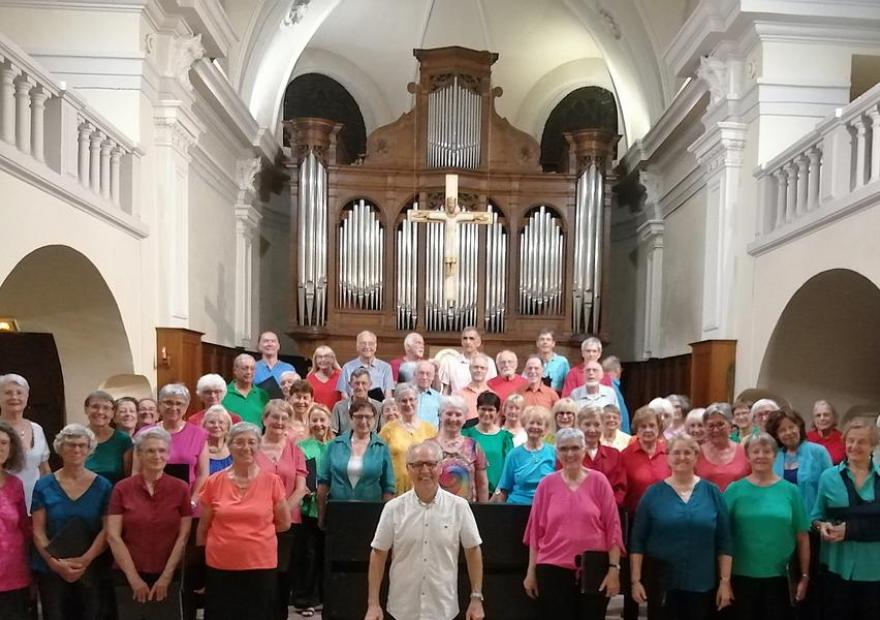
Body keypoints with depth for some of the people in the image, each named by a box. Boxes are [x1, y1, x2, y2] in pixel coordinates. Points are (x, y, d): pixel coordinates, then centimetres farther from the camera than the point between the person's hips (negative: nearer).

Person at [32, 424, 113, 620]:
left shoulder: (103, 486, 0)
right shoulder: (43, 485, 1)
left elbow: (107, 530, -4)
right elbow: (38, 532, -2)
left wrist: (85, 561, -17)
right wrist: (56, 563, -14)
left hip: (92, 569, 0)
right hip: (51, 569, 0)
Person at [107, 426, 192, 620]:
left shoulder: (180, 488, -1)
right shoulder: (122, 489, -2)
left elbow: (183, 536, -1)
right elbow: (113, 536, -5)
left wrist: (166, 576, -6)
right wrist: (134, 578, -8)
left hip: (168, 578, 0)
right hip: (129, 577, 0)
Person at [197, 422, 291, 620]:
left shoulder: (272, 481, -4)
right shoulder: (214, 482, -1)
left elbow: (284, 523, 7)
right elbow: (203, 527, 10)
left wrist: (259, 531, 4)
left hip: (261, 566, -1)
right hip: (220, 566, 1)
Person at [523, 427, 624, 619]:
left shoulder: (599, 481, -1)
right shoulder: (547, 484, 1)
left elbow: (612, 527, -1)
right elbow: (536, 529, 5)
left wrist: (614, 568, -5)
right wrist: (531, 571, 6)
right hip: (553, 569, 0)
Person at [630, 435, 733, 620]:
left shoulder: (712, 492, 2)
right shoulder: (653, 493, -1)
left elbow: (724, 541, 4)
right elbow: (637, 540, -1)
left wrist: (725, 581, -1)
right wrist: (636, 580, -5)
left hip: (702, 584, 1)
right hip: (661, 583, -1)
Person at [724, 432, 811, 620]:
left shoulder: (790, 491, 1)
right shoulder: (735, 490, -2)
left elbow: (802, 538, 4)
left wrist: (804, 576, 2)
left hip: (779, 576, 1)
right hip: (743, 576, -1)